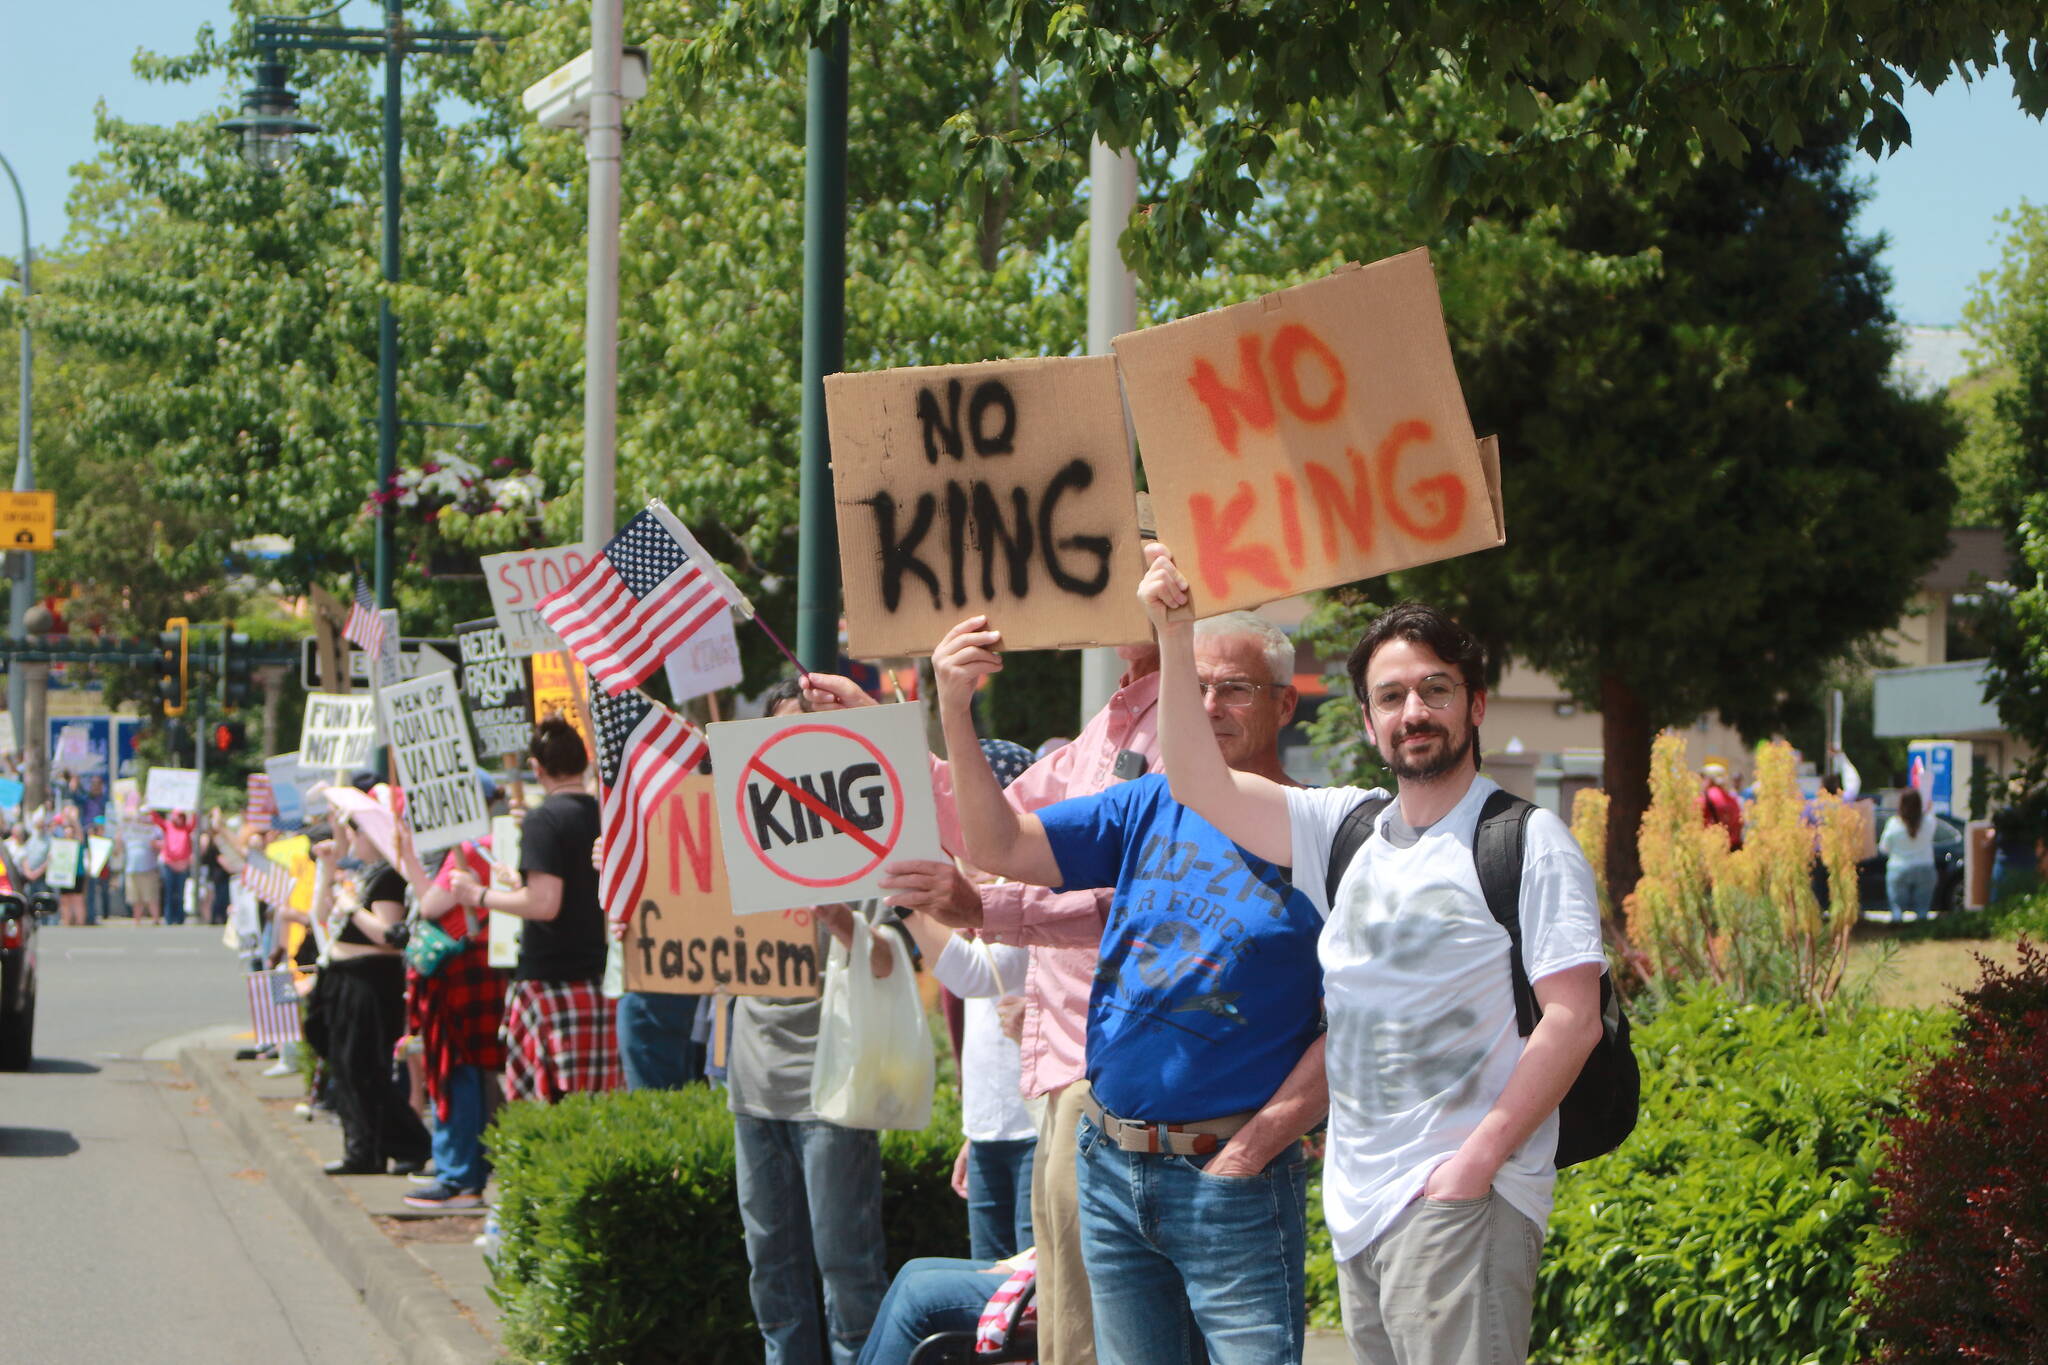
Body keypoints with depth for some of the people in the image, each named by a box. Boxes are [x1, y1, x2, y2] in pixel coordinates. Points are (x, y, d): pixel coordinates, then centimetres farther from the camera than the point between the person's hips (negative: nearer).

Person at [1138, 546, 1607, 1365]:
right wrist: (1175, 636, -2)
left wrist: (1478, 1159, -17)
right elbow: (1200, 786, 8)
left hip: (1463, 1200, -6)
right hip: (1355, 1203, 6)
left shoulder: (1529, 844, -3)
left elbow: (1574, 1021, -10)